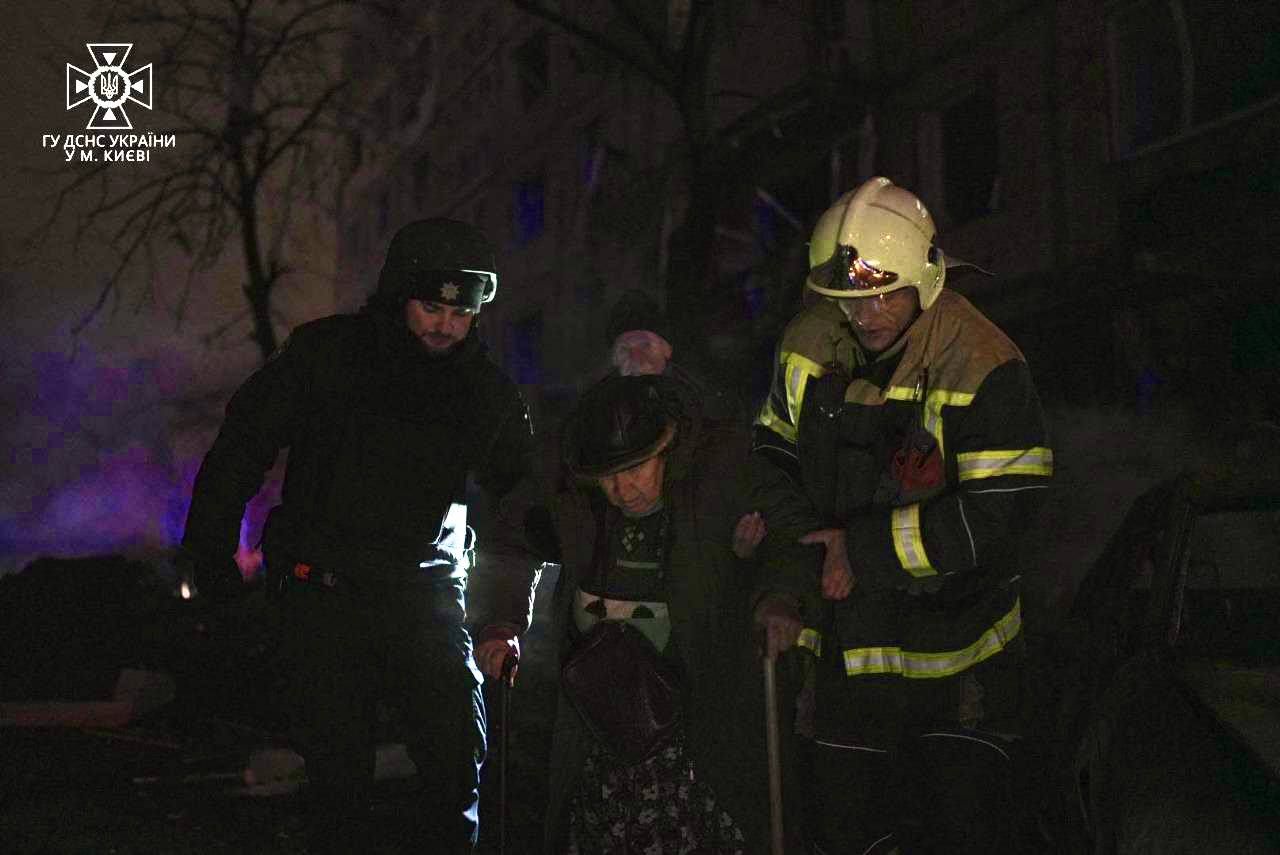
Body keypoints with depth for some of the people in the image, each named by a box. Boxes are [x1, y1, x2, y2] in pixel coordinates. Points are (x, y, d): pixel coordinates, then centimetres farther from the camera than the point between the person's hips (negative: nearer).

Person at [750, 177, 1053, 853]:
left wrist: (861, 547, -17)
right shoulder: (810, 347, -2)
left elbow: (996, 515, -21)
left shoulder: (982, 366, -18)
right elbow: (775, 459, 7)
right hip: (849, 639, 4)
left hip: (958, 645, -4)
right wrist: (783, 588, -4)